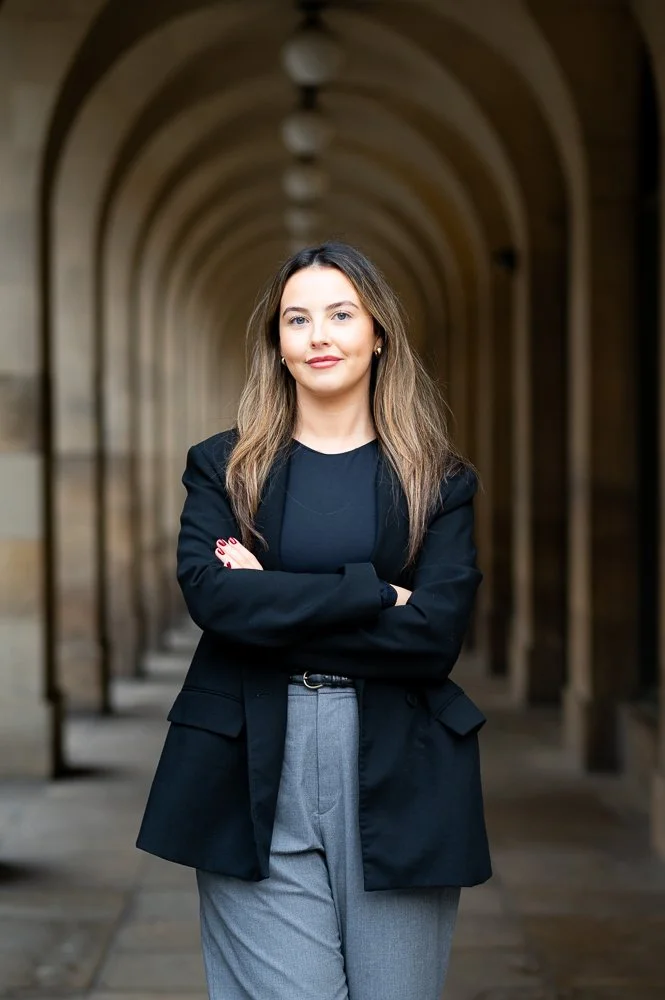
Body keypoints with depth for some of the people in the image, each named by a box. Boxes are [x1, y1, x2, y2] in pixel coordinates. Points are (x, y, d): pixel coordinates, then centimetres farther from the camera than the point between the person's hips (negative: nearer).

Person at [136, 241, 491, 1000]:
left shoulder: (437, 481, 6)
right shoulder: (224, 467, 8)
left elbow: (436, 634, -8)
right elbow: (209, 595, -10)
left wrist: (273, 607, -9)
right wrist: (374, 595, -13)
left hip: (398, 774, 1)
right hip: (258, 774, 0)